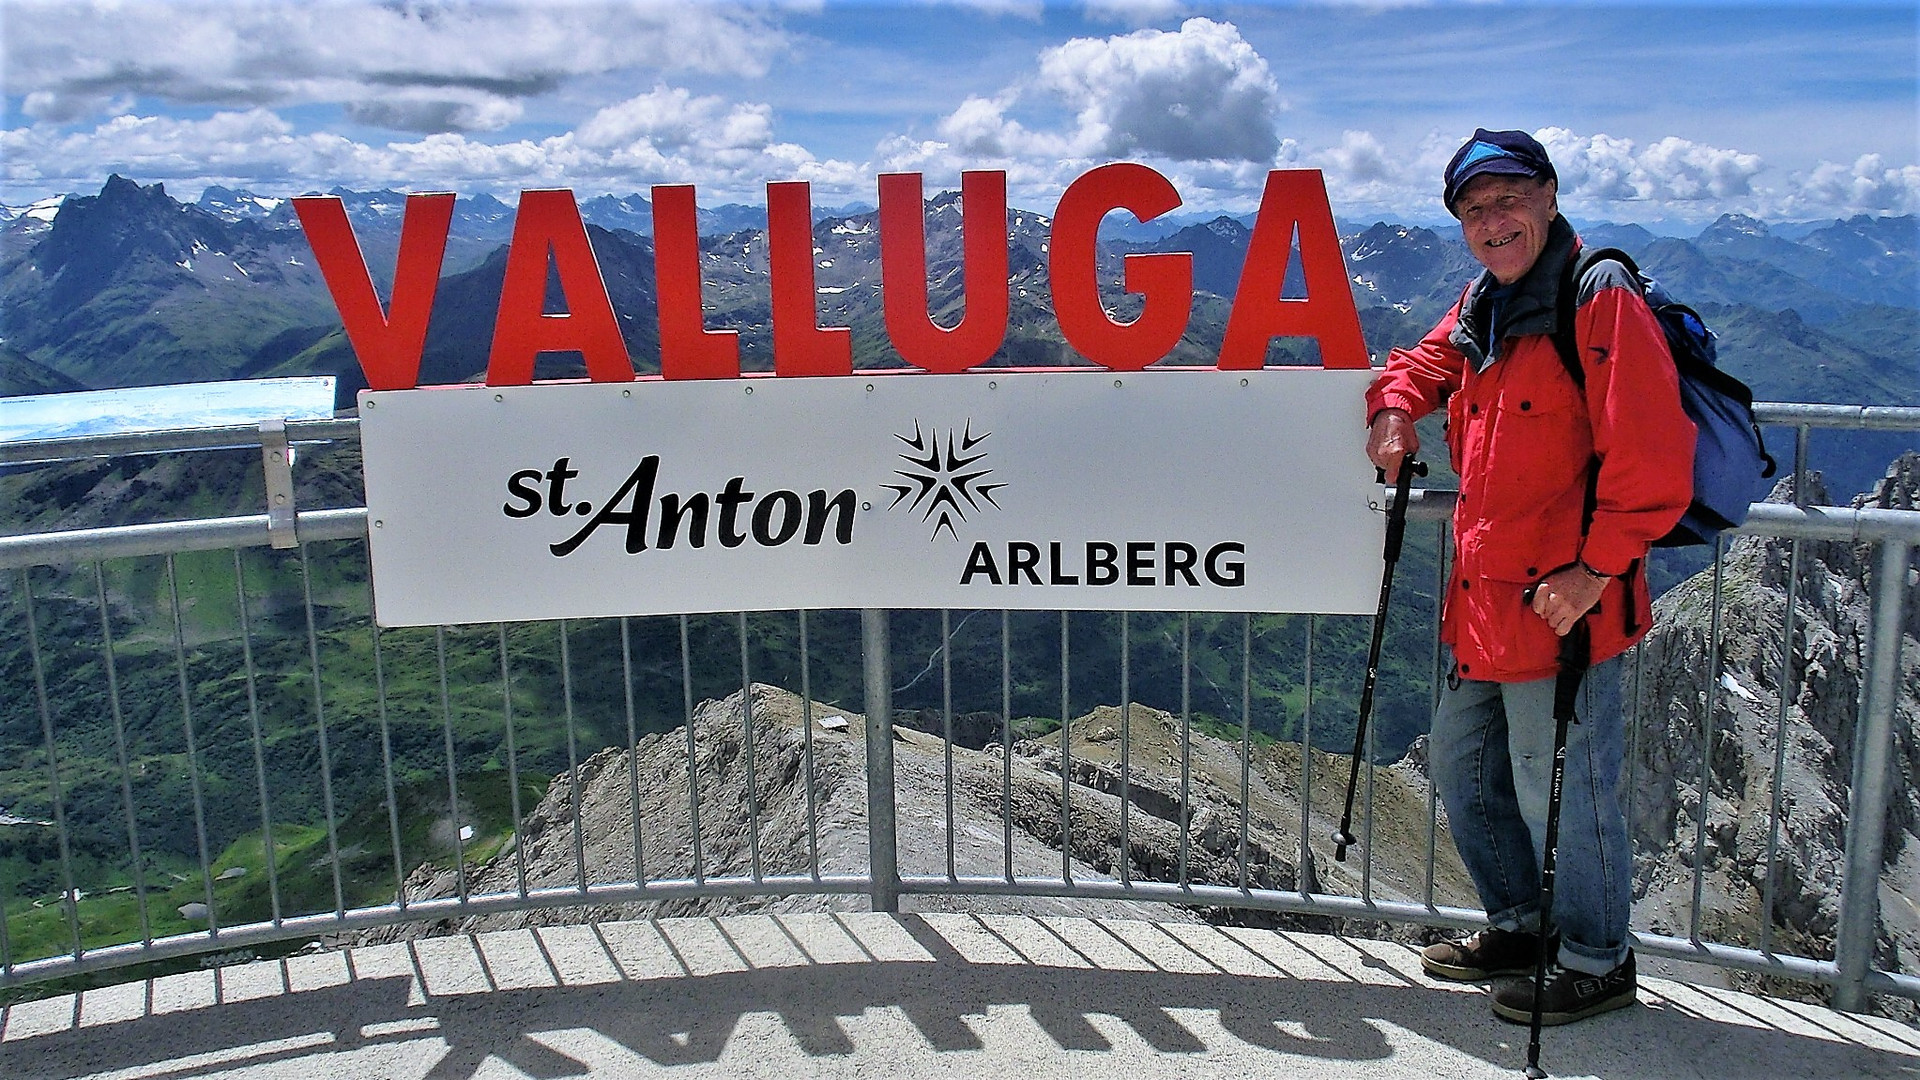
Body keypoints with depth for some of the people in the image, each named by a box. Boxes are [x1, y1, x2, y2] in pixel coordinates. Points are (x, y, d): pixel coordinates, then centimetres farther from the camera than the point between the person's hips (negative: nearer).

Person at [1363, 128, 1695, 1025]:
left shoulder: (1601, 300, -14)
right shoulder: (1482, 306, 12)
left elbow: (1651, 457, -20)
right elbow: (1427, 362, 31)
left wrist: (1597, 568, -20)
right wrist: (1396, 412, 9)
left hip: (1561, 605, -9)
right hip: (1482, 599, 9)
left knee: (1560, 794, 2)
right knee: (1462, 768, 20)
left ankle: (1596, 961, 25)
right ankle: (1520, 926, 39)